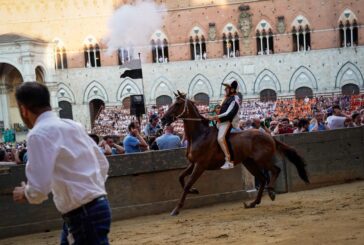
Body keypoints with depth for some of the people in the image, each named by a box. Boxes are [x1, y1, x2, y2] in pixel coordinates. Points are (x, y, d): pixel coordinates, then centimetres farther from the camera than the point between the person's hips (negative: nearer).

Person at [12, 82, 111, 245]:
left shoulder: (39, 134, -14)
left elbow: (39, 188, -20)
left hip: (83, 215, -9)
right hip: (95, 206, 9)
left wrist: (25, 194, 1)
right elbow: (103, 164, 18)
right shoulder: (73, 126, 12)